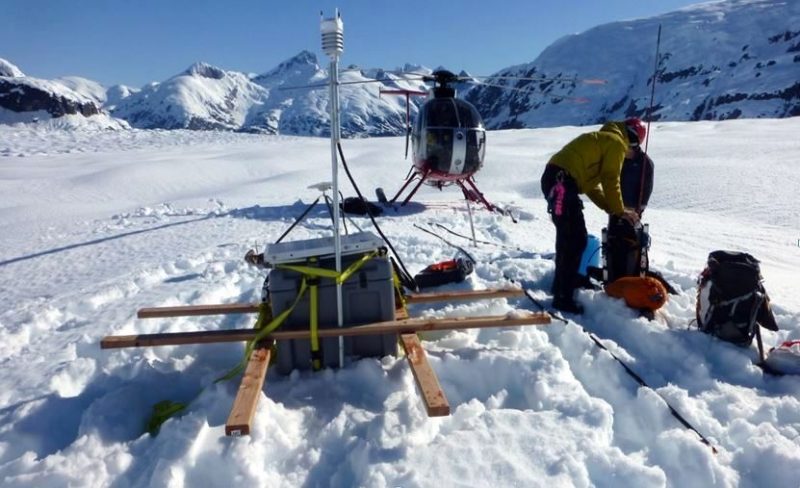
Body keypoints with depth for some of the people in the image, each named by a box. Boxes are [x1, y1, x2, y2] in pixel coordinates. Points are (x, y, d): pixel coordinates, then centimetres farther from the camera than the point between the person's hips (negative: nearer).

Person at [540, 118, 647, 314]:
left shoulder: (601, 140, 30)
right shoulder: (616, 143, 1)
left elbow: (592, 185, 27)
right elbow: (610, 182, -4)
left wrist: (612, 209, 21)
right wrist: (620, 211, 8)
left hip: (555, 179, 10)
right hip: (562, 182, -10)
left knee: (568, 237, 18)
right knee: (575, 239, -7)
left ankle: (562, 286, 29)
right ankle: (563, 298, -6)